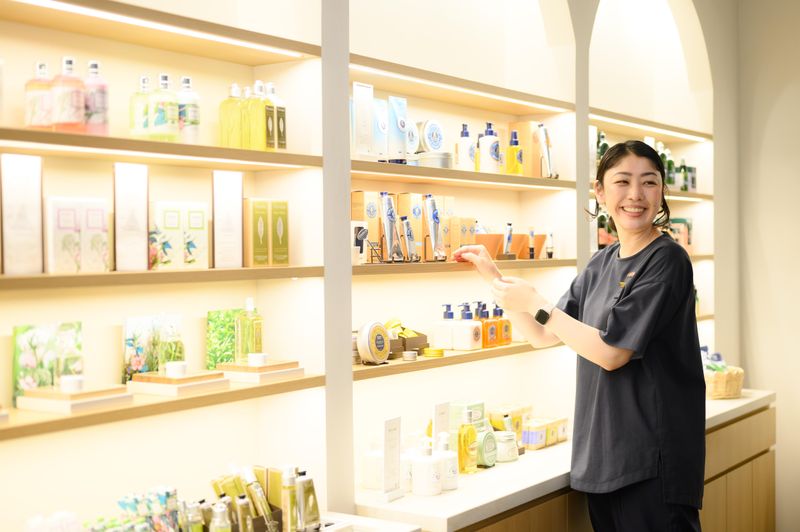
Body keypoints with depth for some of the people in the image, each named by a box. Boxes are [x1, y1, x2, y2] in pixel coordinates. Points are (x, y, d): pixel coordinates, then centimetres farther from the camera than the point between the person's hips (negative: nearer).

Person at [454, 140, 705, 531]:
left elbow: (611, 353, -18)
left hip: (652, 458, -7)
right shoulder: (601, 264, 10)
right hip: (601, 455, 7)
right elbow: (542, 336, 15)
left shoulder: (666, 260, -13)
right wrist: (493, 277, 7)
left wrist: (535, 304, -13)